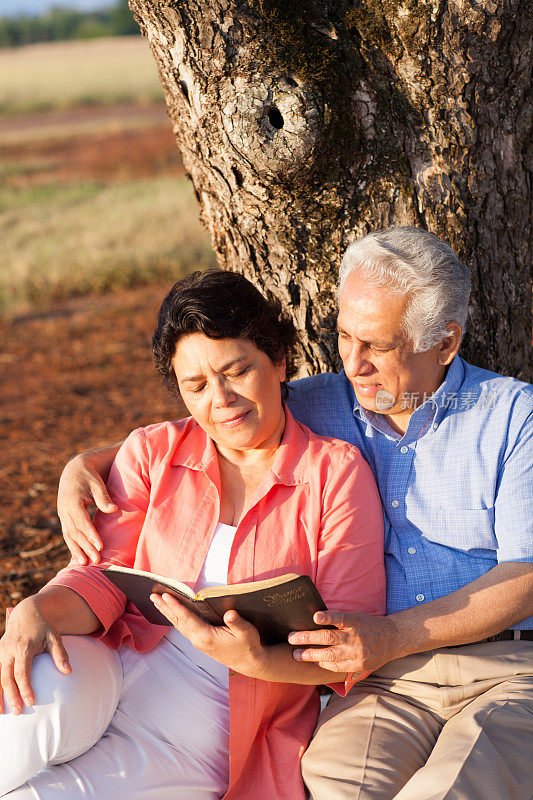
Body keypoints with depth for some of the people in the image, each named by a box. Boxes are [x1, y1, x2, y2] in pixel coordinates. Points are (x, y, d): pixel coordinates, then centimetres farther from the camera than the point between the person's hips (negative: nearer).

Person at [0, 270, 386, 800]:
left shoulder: (337, 472, -1)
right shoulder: (152, 452, 10)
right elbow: (104, 576, 3)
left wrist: (257, 661, -24)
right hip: (114, 668, 2)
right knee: (45, 695, -35)